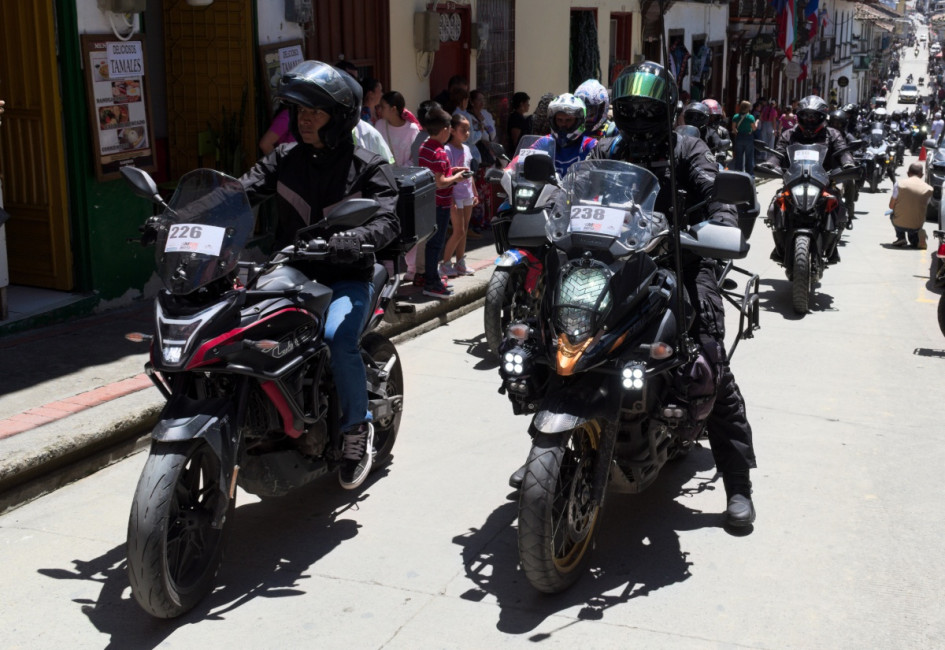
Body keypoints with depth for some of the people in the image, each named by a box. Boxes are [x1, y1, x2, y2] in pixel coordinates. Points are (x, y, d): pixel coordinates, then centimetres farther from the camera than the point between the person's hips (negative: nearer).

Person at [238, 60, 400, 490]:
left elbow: (387, 219, -15)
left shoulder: (368, 167, -1)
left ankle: (357, 426, -7)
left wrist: (351, 240, -37)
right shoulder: (284, 159, 11)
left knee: (337, 338, -31)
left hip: (346, 279, -4)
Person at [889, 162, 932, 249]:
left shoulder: (899, 184, -5)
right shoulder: (928, 189, -1)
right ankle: (916, 240, 8)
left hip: (899, 224, -1)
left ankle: (901, 238, 13)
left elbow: (891, 206, 1)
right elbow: (925, 208, 12)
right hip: (917, 226, 2)